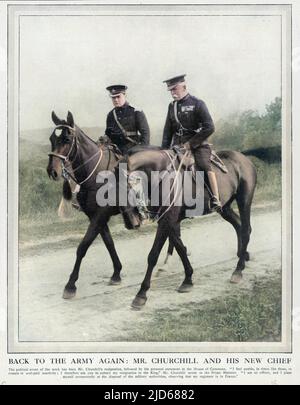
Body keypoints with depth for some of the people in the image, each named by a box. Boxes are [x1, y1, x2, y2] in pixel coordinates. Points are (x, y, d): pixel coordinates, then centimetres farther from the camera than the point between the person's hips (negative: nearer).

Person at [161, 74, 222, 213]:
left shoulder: (197, 103, -5)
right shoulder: (172, 106, 13)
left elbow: (209, 128, -12)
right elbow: (168, 130, 17)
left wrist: (191, 143, -14)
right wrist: (164, 150, 4)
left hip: (197, 144, -6)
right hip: (178, 145, 6)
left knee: (204, 165, -28)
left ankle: (215, 200, -30)